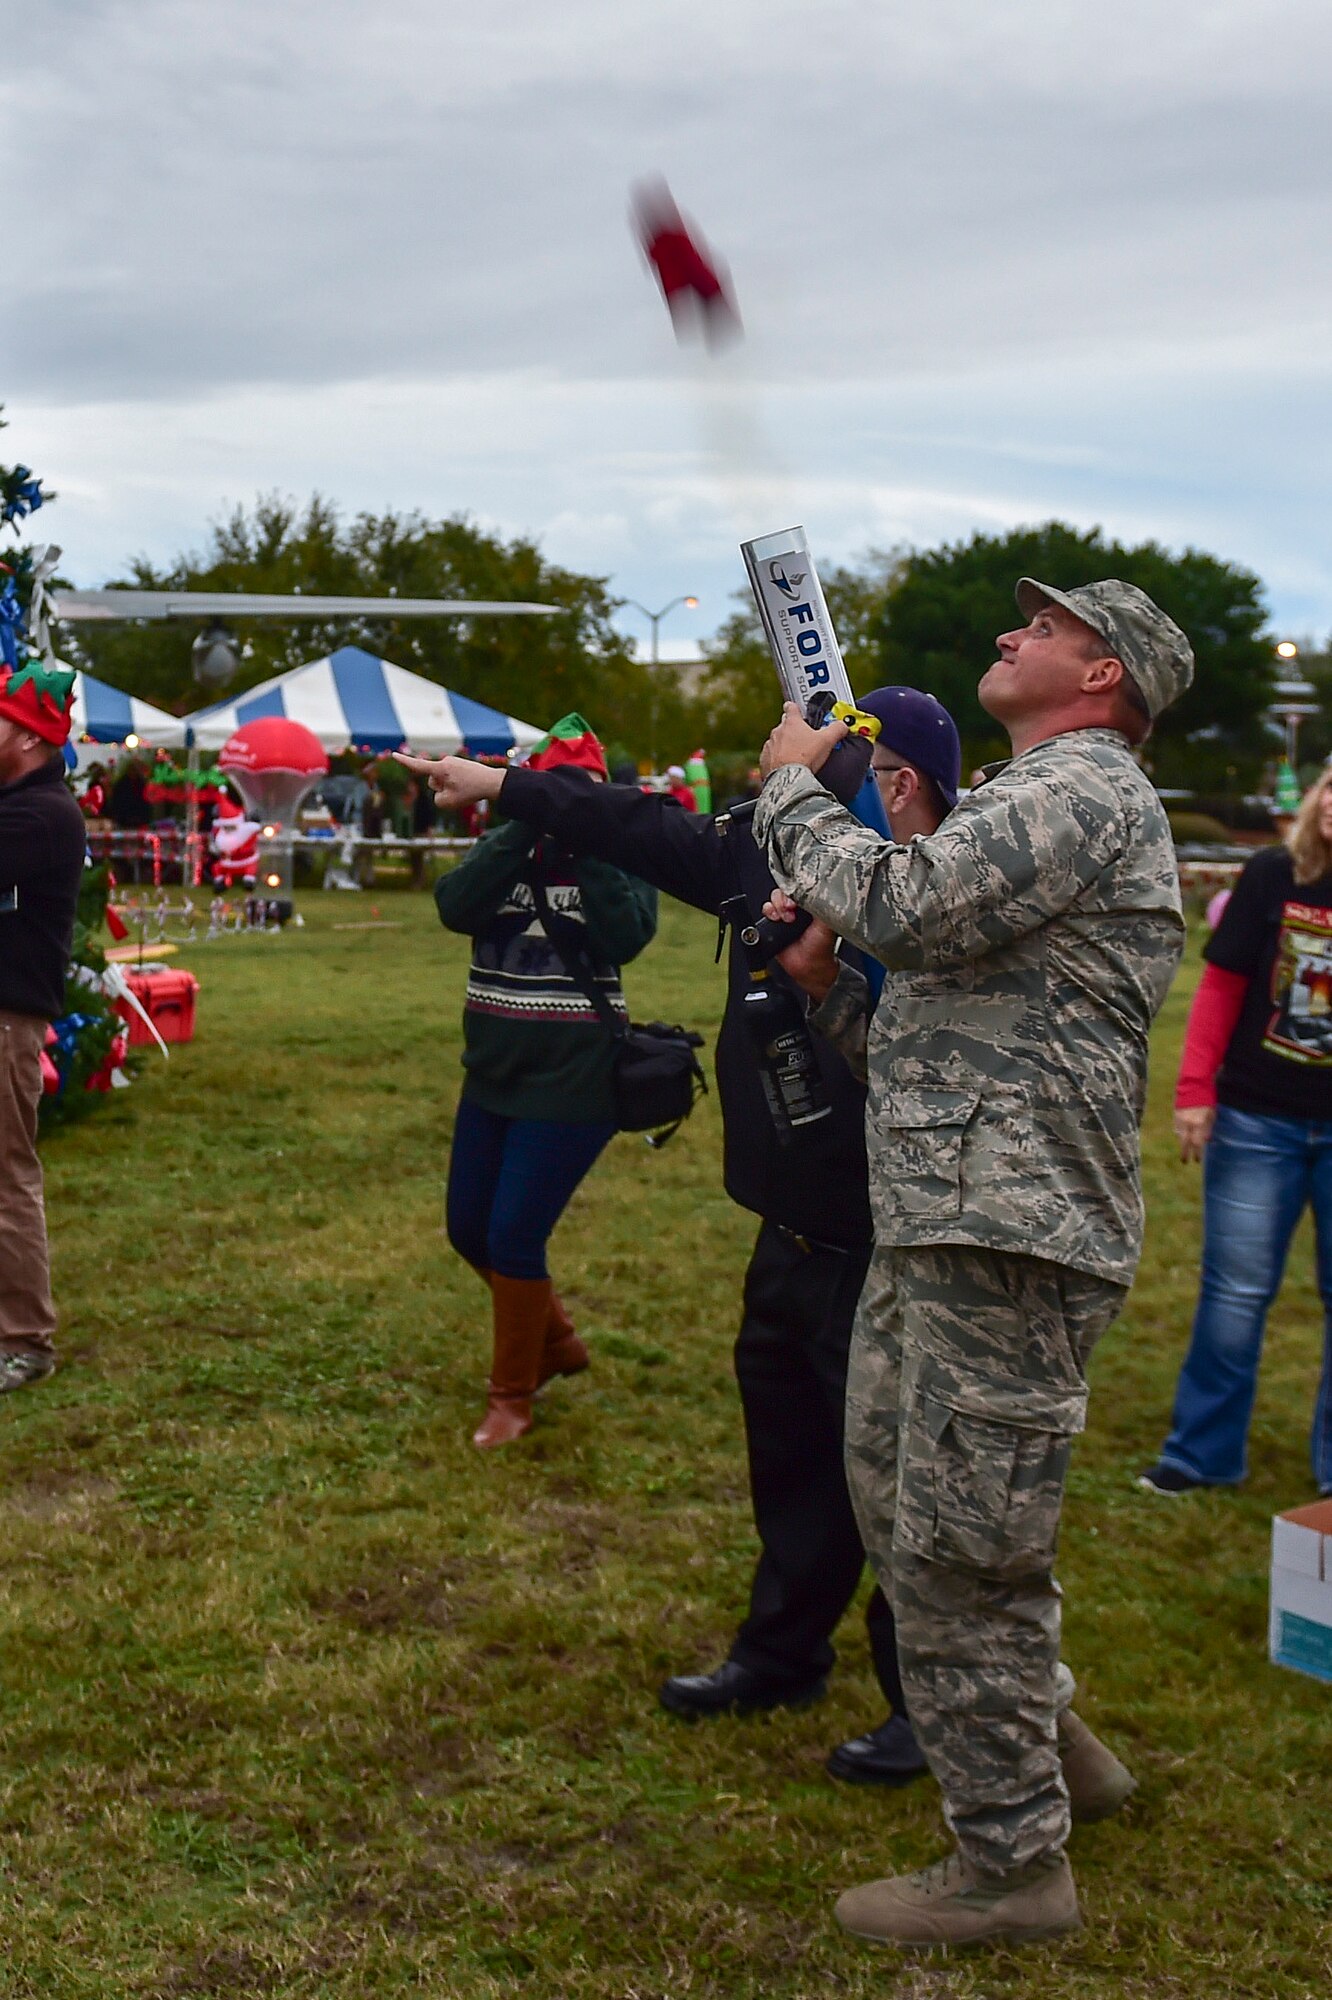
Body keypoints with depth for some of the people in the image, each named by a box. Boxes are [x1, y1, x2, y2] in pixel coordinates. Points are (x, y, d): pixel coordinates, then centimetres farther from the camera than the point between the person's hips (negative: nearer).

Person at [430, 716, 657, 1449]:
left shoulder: (619, 862, -5)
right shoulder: (503, 852, 3)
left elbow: (626, 937, -25)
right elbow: (455, 909, -17)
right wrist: (525, 827, -22)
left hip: (571, 1083, -5)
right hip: (493, 1075, 6)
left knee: (513, 1238, -5)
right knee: (468, 1229, 13)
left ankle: (512, 1395, 17)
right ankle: (555, 1338, 37)